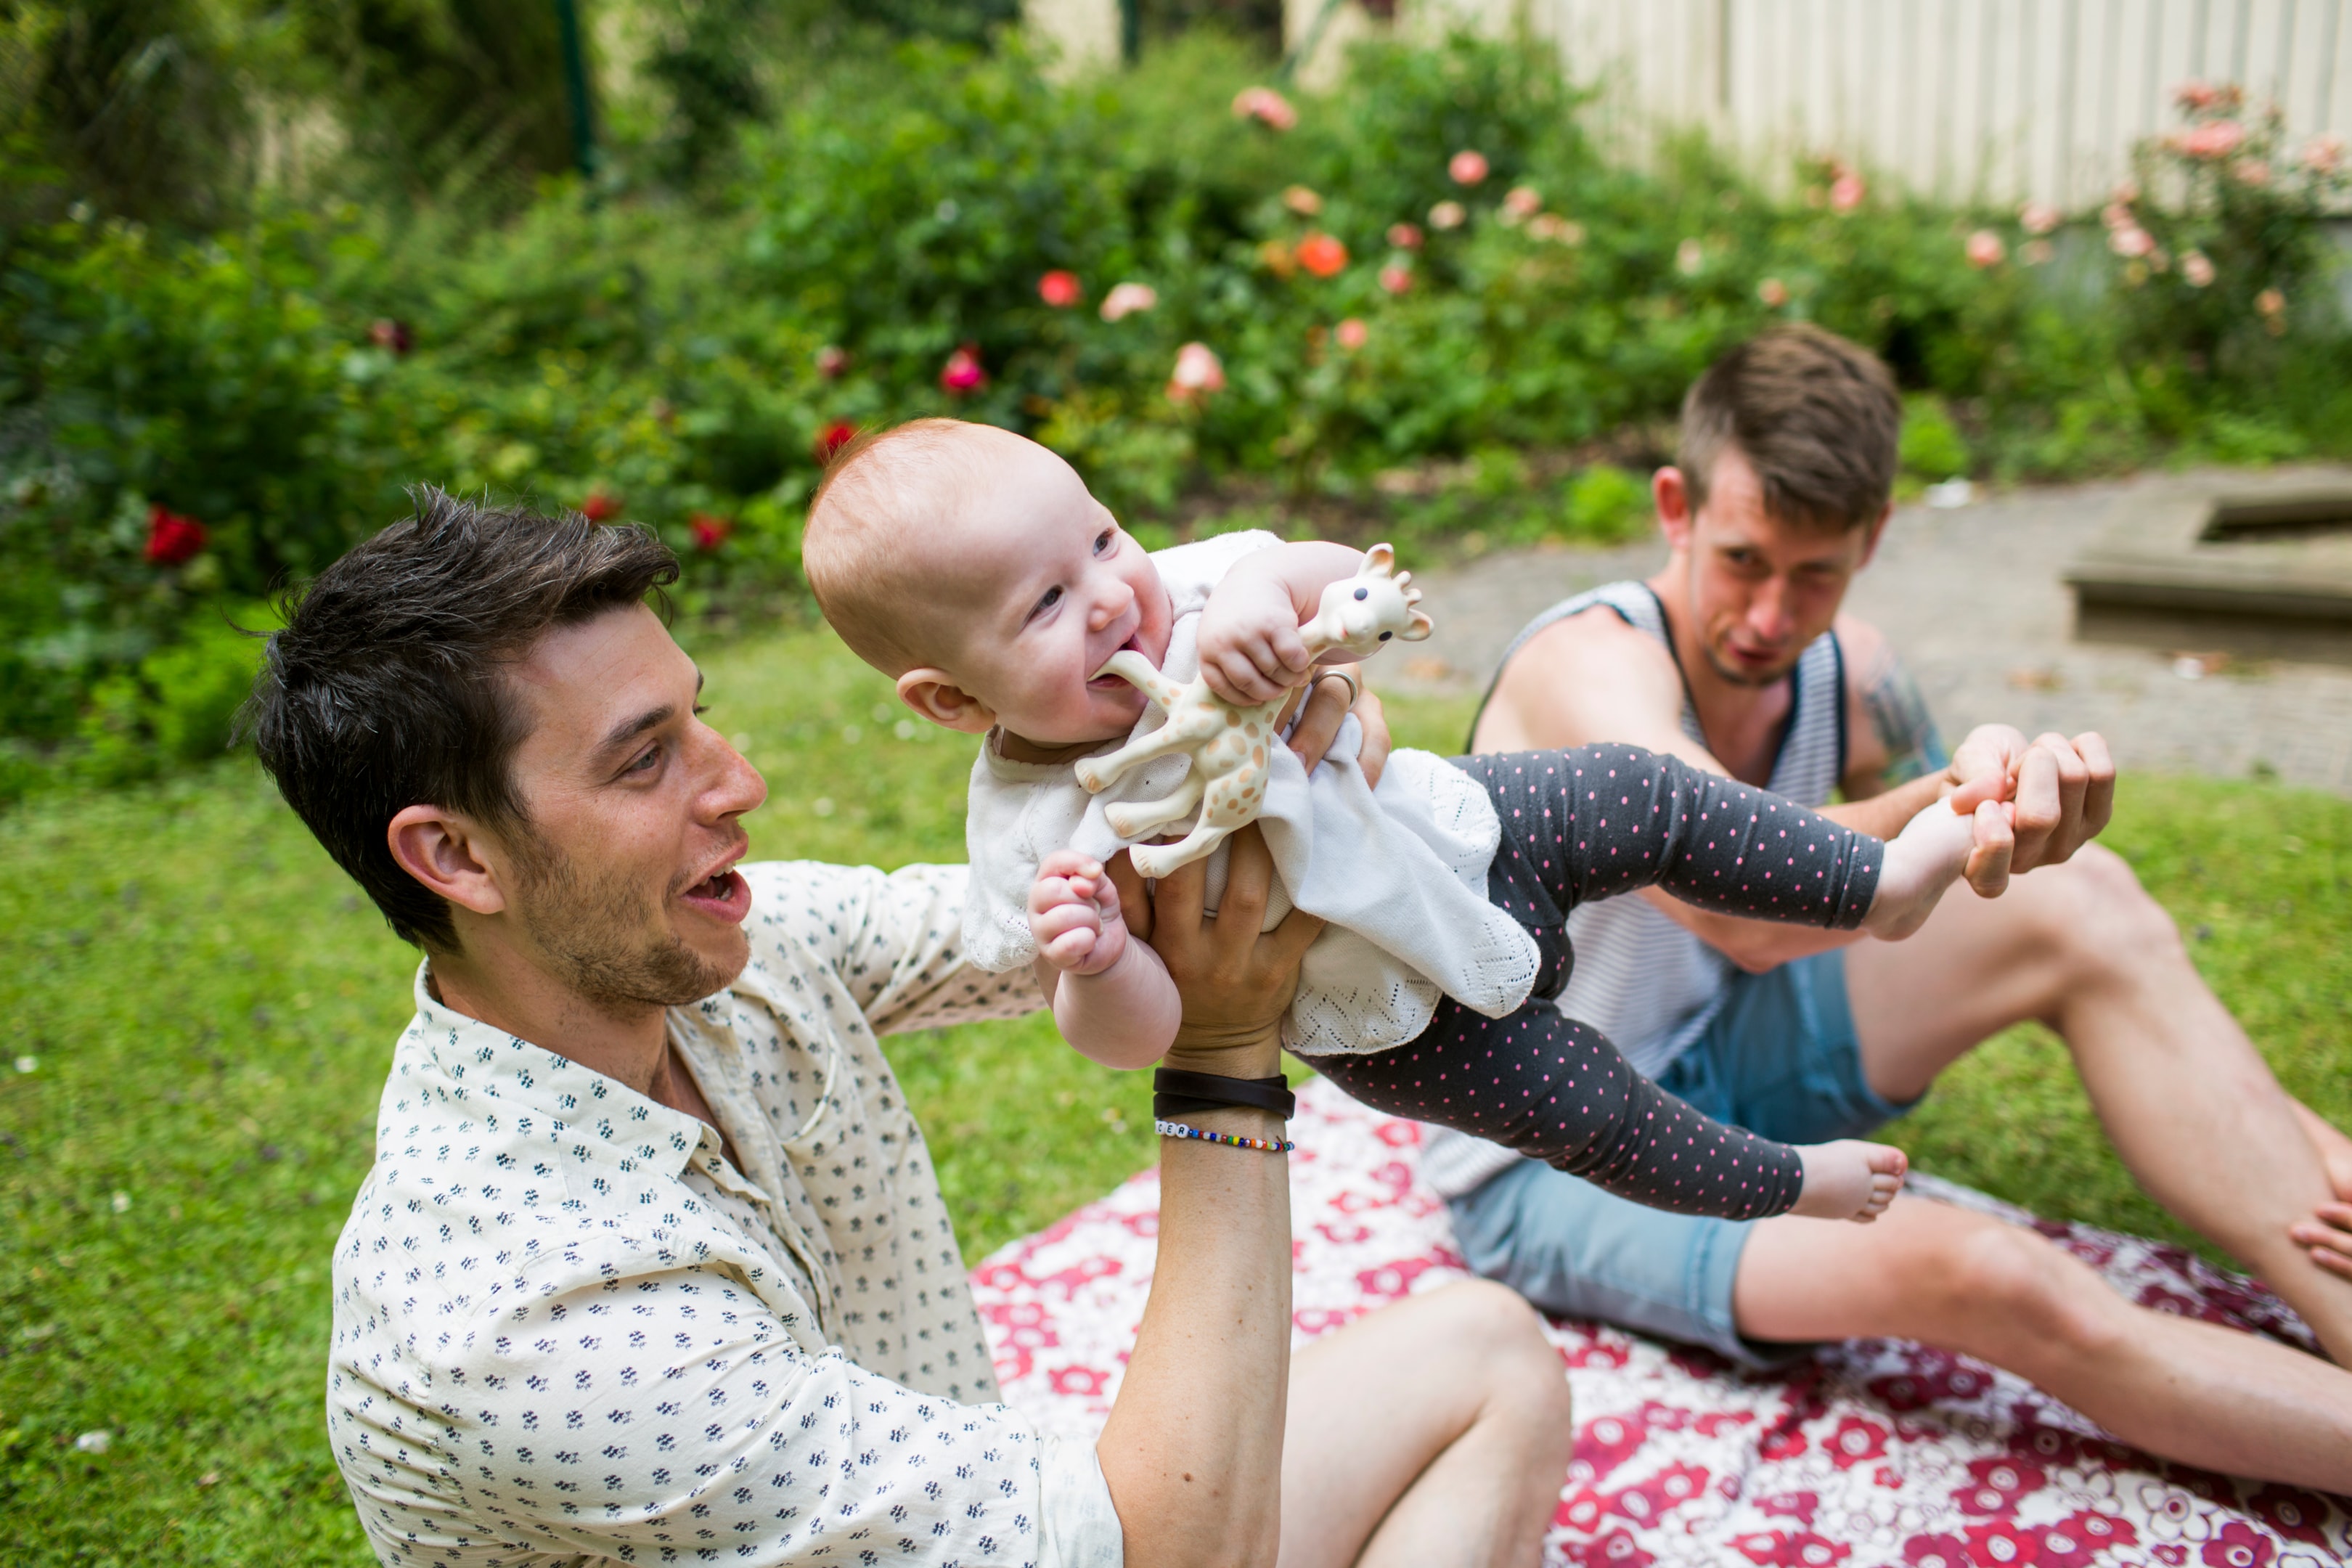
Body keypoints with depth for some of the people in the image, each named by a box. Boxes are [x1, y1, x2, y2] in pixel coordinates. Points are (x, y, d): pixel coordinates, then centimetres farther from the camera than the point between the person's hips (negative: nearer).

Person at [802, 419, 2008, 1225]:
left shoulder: (1174, 596, -18)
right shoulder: (1038, 846, -30)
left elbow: (1354, 581, -18)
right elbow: (1135, 1034, -27)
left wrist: (1264, 581, -40)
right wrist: (1092, 962, -50)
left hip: (1448, 823, 4)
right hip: (1403, 1022, -4)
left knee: (1652, 801, 6)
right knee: (1593, 1113, 5)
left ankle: (1878, 885, 31)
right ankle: (1780, 1185, 35)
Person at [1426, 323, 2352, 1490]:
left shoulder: (1848, 677, -3)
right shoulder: (1589, 664, -26)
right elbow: (1744, 907, -45)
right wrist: (1945, 805, -67)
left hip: (1724, 1058, 7)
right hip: (1562, 1163, -6)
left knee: (2090, 906, -13)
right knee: (1982, 1276, -31)